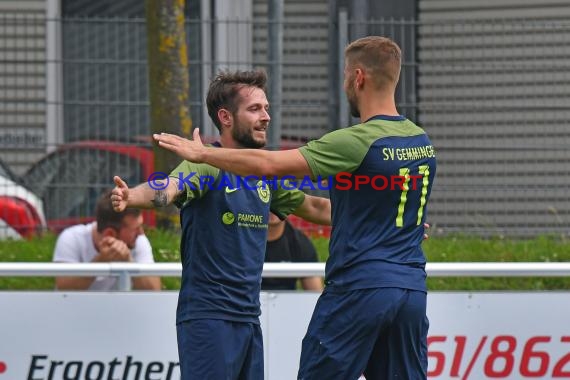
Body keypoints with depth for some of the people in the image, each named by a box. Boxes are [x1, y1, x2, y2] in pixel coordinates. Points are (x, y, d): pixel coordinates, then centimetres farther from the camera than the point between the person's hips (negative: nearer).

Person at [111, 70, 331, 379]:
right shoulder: (207, 165, -11)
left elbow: (315, 208, 28)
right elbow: (167, 189, -30)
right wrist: (130, 197, -51)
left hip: (249, 316, 8)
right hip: (207, 316, -8)